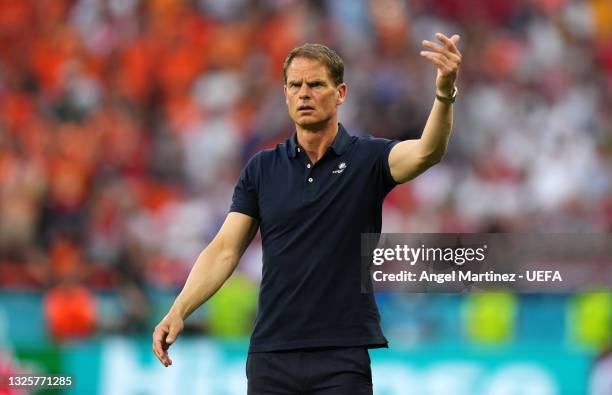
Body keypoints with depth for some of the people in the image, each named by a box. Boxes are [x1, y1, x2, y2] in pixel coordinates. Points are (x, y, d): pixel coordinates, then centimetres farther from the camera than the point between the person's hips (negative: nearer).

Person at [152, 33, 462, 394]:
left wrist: (445, 92, -42)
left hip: (342, 357, -3)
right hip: (271, 356, 3)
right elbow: (225, 249, 4)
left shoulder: (368, 158, -2)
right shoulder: (262, 169, 8)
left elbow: (427, 152, -22)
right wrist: (178, 312, -10)